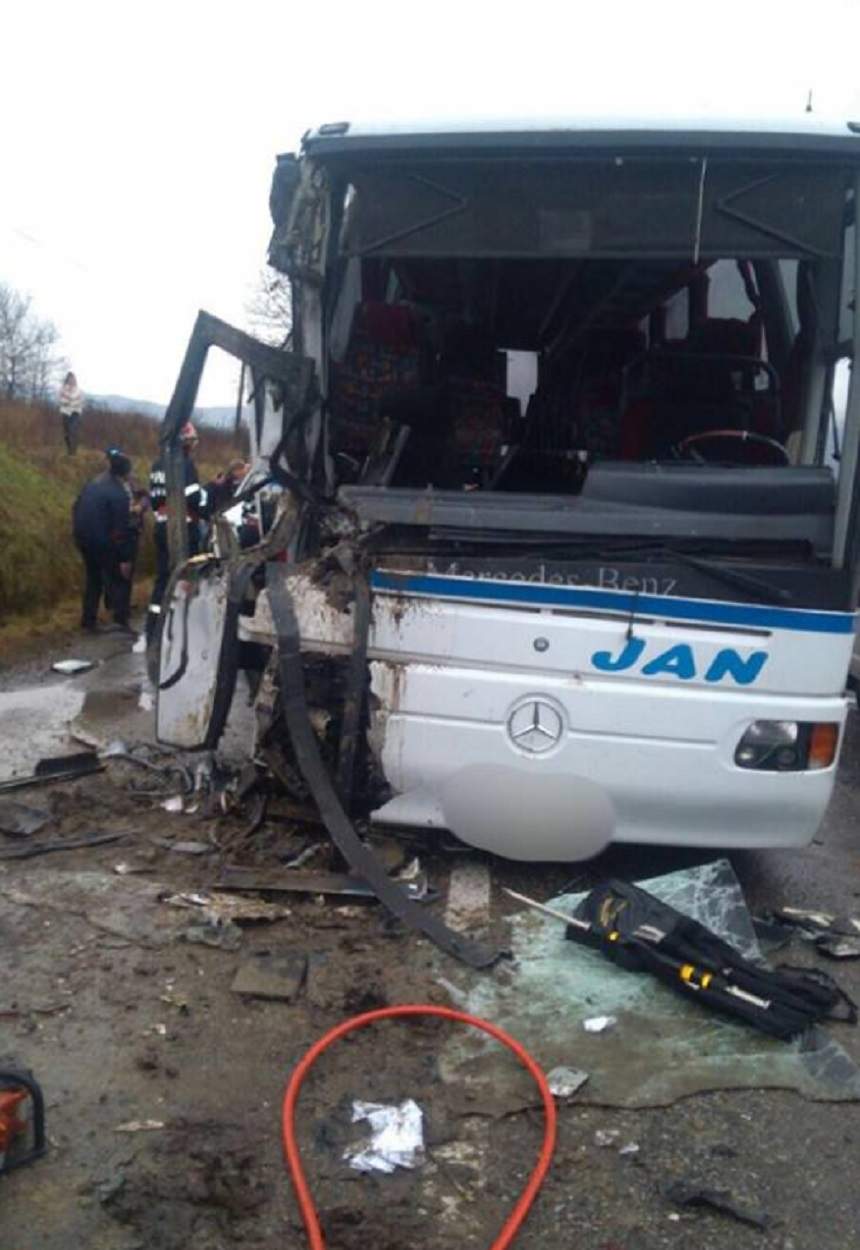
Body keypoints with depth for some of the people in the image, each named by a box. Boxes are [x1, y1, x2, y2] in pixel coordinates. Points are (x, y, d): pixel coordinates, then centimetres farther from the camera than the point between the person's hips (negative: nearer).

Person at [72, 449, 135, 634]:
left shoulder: (93, 484, 9)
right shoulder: (119, 494, -15)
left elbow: (76, 508, 15)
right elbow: (120, 528, -17)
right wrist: (125, 558, -14)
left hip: (83, 537, 8)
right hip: (102, 541, -8)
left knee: (93, 578, 20)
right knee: (120, 579, 4)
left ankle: (89, 620, 22)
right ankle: (120, 619, -5)